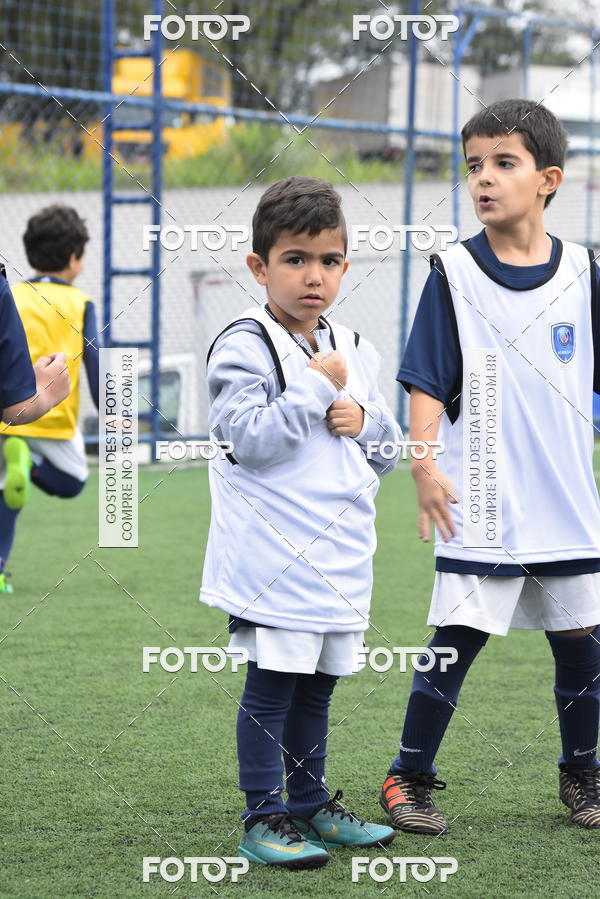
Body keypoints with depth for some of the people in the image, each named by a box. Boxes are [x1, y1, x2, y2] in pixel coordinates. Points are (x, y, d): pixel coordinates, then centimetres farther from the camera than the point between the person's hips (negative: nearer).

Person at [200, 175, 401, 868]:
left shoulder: (353, 351, 13)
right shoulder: (245, 345, -9)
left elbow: (389, 451, 18)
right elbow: (248, 436, -19)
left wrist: (364, 419, -3)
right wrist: (316, 389, -17)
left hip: (341, 551, 7)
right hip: (275, 557, -7)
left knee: (316, 687, 15)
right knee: (271, 686, -5)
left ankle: (311, 805, 25)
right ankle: (263, 820, 0)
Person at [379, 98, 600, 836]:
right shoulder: (454, 275, -4)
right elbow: (428, 385, -6)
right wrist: (424, 464, -18)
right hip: (480, 511, -3)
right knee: (455, 644, -4)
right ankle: (409, 780, 8)